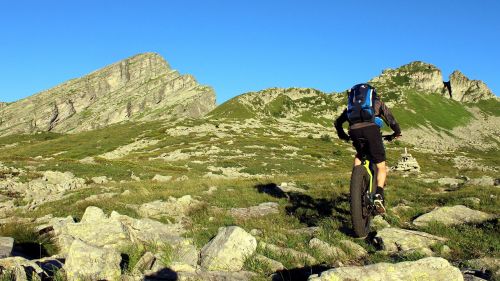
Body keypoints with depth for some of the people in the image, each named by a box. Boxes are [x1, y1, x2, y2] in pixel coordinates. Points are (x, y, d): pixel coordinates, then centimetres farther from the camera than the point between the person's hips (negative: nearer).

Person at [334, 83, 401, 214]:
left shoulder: (352, 104, 36)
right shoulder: (378, 102, 30)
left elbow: (338, 122, 33)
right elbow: (391, 120, 18)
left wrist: (343, 135, 47)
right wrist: (397, 133, 34)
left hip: (354, 131, 3)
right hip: (371, 128, -2)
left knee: (359, 154, 33)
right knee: (381, 166, 7)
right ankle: (379, 194, -13)